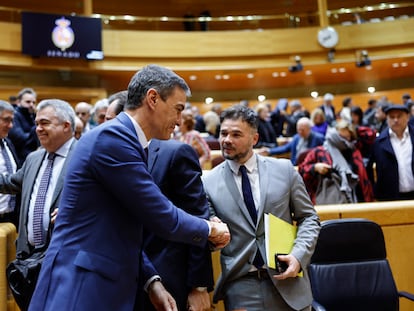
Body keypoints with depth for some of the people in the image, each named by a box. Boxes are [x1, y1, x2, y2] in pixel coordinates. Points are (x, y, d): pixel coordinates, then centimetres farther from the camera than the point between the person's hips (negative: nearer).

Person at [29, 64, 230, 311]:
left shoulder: (121, 139, 11)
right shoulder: (113, 137, -18)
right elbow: (162, 218, -17)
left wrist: (152, 280, 7)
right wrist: (210, 229, 0)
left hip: (108, 286, 9)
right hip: (80, 291, -9)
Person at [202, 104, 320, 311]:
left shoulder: (284, 169, 1)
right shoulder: (209, 182, -1)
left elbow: (309, 218, 5)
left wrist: (299, 255, -10)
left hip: (287, 282, 1)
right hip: (240, 286, -1)